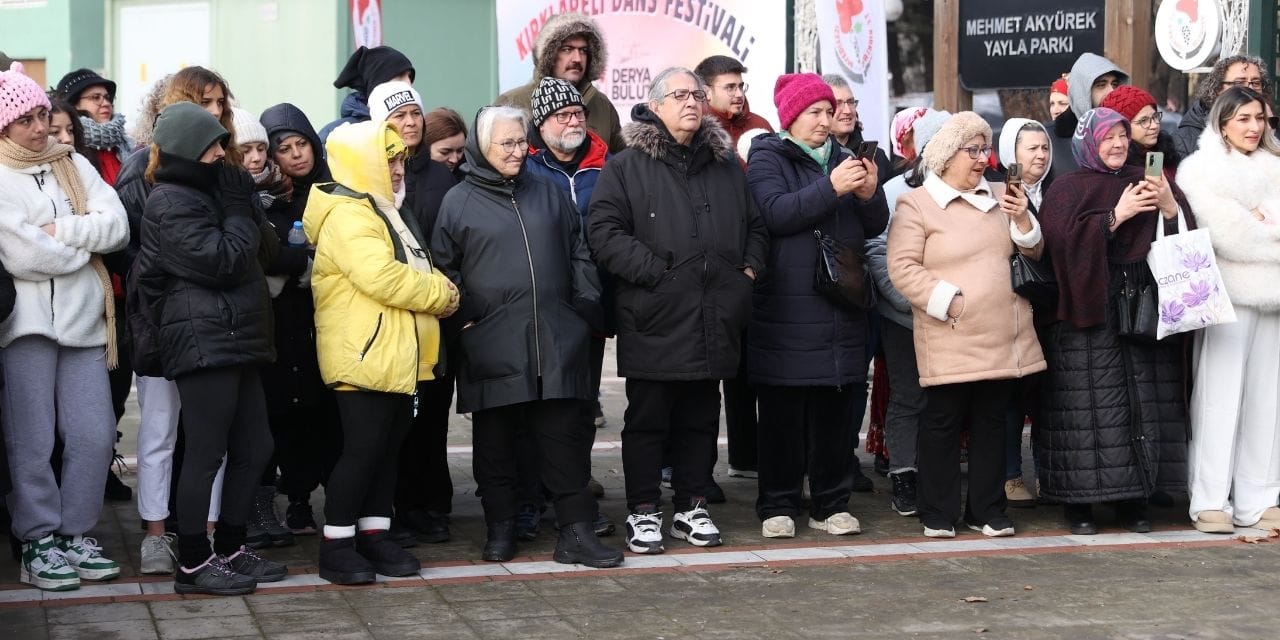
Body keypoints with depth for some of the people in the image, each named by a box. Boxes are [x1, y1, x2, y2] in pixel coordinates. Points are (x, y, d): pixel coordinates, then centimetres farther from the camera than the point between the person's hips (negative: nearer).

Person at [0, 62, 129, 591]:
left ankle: (75, 533, 15)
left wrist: (57, 231, -11)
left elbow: (117, 226, 1)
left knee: (94, 436, 2)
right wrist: (85, 244, -1)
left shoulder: (73, 166, 14)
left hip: (83, 322, 5)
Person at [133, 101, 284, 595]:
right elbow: (221, 262, -17)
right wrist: (240, 211, -5)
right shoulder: (172, 202, -9)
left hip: (235, 339, 10)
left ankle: (230, 550, 19)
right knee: (206, 454, -6)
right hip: (202, 340, -10)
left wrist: (242, 204, 5)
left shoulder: (206, 193, 21)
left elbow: (259, 252, 18)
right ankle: (193, 564, 1)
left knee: (254, 448, 10)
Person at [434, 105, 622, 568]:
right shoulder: (460, 201, 4)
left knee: (564, 436, 1)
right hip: (491, 346, -2)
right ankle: (501, 529, 16)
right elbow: (445, 269, 5)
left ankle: (575, 531, 4)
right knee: (496, 441, 5)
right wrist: (464, 319, -4)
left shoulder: (548, 194, 15)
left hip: (556, 341, 3)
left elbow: (578, 256, 18)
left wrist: (586, 306, 9)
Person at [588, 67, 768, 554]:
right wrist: (656, 271, -16)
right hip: (653, 322, -5)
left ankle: (692, 508, 22)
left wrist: (749, 269, 7)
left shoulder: (726, 166, 15)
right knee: (647, 419, 3)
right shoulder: (626, 167, -2)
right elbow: (603, 232, -11)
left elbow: (756, 226, 24)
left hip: (713, 324, 5)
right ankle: (643, 513, 11)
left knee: (700, 420, 12)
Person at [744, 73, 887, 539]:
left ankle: (832, 504, 14)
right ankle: (778, 505, 9)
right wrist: (831, 189, -23)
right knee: (783, 412, -1)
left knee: (840, 409, 5)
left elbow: (875, 226, 14)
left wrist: (869, 194, -7)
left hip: (842, 310, 5)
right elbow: (774, 213, -16)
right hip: (786, 311, -5)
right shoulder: (768, 158, 2)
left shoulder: (843, 159, 18)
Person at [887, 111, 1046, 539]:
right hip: (951, 339, -5)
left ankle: (988, 511, 18)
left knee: (992, 422, 10)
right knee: (943, 422, 1)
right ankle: (938, 514, 11)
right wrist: (949, 301, -16)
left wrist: (1022, 219, -3)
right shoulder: (916, 204, -4)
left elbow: (1032, 252, 17)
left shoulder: (998, 198, 15)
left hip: (1002, 337, 6)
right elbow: (903, 268, -11)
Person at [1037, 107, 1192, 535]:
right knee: (1089, 403, -7)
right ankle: (1079, 502, -1)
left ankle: (1133, 499, 7)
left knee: (1145, 403, 0)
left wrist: (1170, 207, -9)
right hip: (1089, 312, -4)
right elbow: (1063, 239, -12)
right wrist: (1116, 215, -15)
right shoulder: (1068, 189, 5)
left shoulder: (1147, 182, 17)